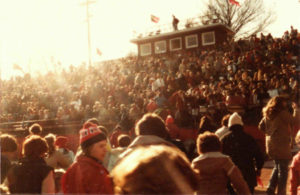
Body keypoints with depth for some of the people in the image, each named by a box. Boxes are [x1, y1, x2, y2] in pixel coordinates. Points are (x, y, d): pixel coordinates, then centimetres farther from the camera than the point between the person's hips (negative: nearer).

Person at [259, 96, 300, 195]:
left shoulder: (267, 114, 6)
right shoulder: (283, 113, -16)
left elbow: (261, 126, 10)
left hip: (271, 145, 7)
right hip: (282, 146, -7)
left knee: (277, 167, 22)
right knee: (283, 170, 4)